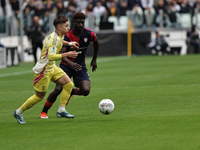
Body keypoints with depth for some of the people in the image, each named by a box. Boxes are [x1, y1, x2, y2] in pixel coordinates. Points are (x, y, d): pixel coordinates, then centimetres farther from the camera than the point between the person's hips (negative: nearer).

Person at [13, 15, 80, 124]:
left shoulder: (58, 36, 5)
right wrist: (66, 55, -37)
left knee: (69, 85, -1)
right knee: (39, 96, 1)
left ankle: (61, 111, 5)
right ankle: (18, 113, 18)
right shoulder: (54, 38, -25)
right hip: (43, 70, -10)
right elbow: (51, 56, -36)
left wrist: (69, 43, 24)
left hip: (52, 68, 10)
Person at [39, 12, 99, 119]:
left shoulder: (88, 34, -7)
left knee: (85, 91, -18)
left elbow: (96, 42, 17)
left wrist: (94, 59, 23)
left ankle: (71, 92, 17)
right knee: (58, 90, -19)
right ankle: (44, 112, 1)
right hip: (66, 65, -3)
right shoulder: (67, 36, -18)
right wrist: (71, 63, -46)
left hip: (80, 66, 3)